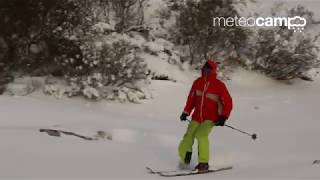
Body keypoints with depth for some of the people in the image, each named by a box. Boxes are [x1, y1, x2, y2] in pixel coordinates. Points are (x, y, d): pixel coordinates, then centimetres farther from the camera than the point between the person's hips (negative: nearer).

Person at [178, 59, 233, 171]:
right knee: (187, 140, -6)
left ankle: (204, 163, -17)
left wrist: (223, 117, -17)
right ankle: (184, 162, 13)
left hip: (210, 119, -4)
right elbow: (191, 98, 14)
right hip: (196, 117, 4)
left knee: (201, 135, -27)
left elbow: (228, 103, -7)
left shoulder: (219, 85, -8)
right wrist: (186, 112, 9)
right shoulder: (197, 82, 3)